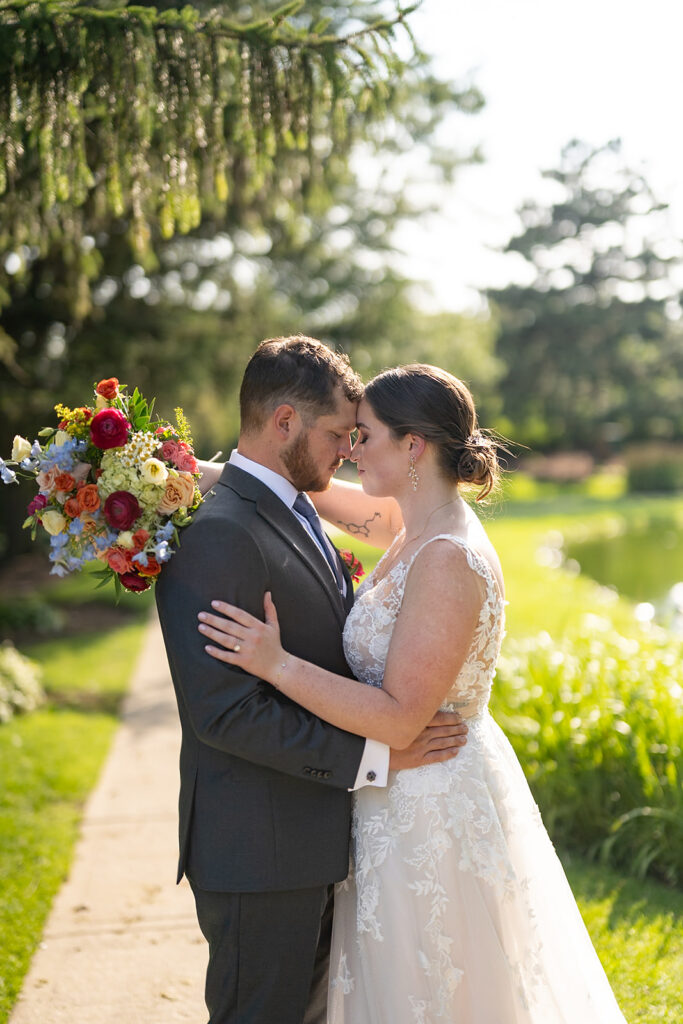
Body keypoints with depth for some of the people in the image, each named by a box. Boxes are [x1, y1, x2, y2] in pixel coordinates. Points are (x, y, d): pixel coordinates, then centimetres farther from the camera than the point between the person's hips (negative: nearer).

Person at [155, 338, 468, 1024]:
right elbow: (227, 713, -25)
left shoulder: (294, 514, 11)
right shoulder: (213, 535, -21)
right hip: (261, 849, -9)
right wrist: (373, 755, -21)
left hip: (314, 837, 10)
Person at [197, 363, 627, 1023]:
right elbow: (328, 496, 18)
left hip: (430, 814, -9)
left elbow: (399, 720, -27)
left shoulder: (448, 560, -26)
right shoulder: (418, 526, 1)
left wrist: (278, 664, -28)